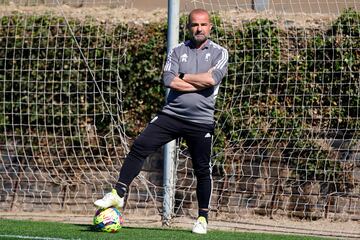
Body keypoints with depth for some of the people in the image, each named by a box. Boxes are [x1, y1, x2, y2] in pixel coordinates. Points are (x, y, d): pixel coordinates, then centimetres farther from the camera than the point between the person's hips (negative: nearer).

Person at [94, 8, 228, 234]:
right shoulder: (178, 51, 9)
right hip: (172, 114, 2)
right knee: (139, 147, -12)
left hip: (201, 121, -2)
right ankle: (118, 194, -7)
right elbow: (169, 80, -7)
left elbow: (211, 79, -17)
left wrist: (183, 77, -6)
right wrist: (200, 84, -10)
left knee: (202, 170, 4)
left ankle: (203, 218, 18)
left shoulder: (219, 52, 2)